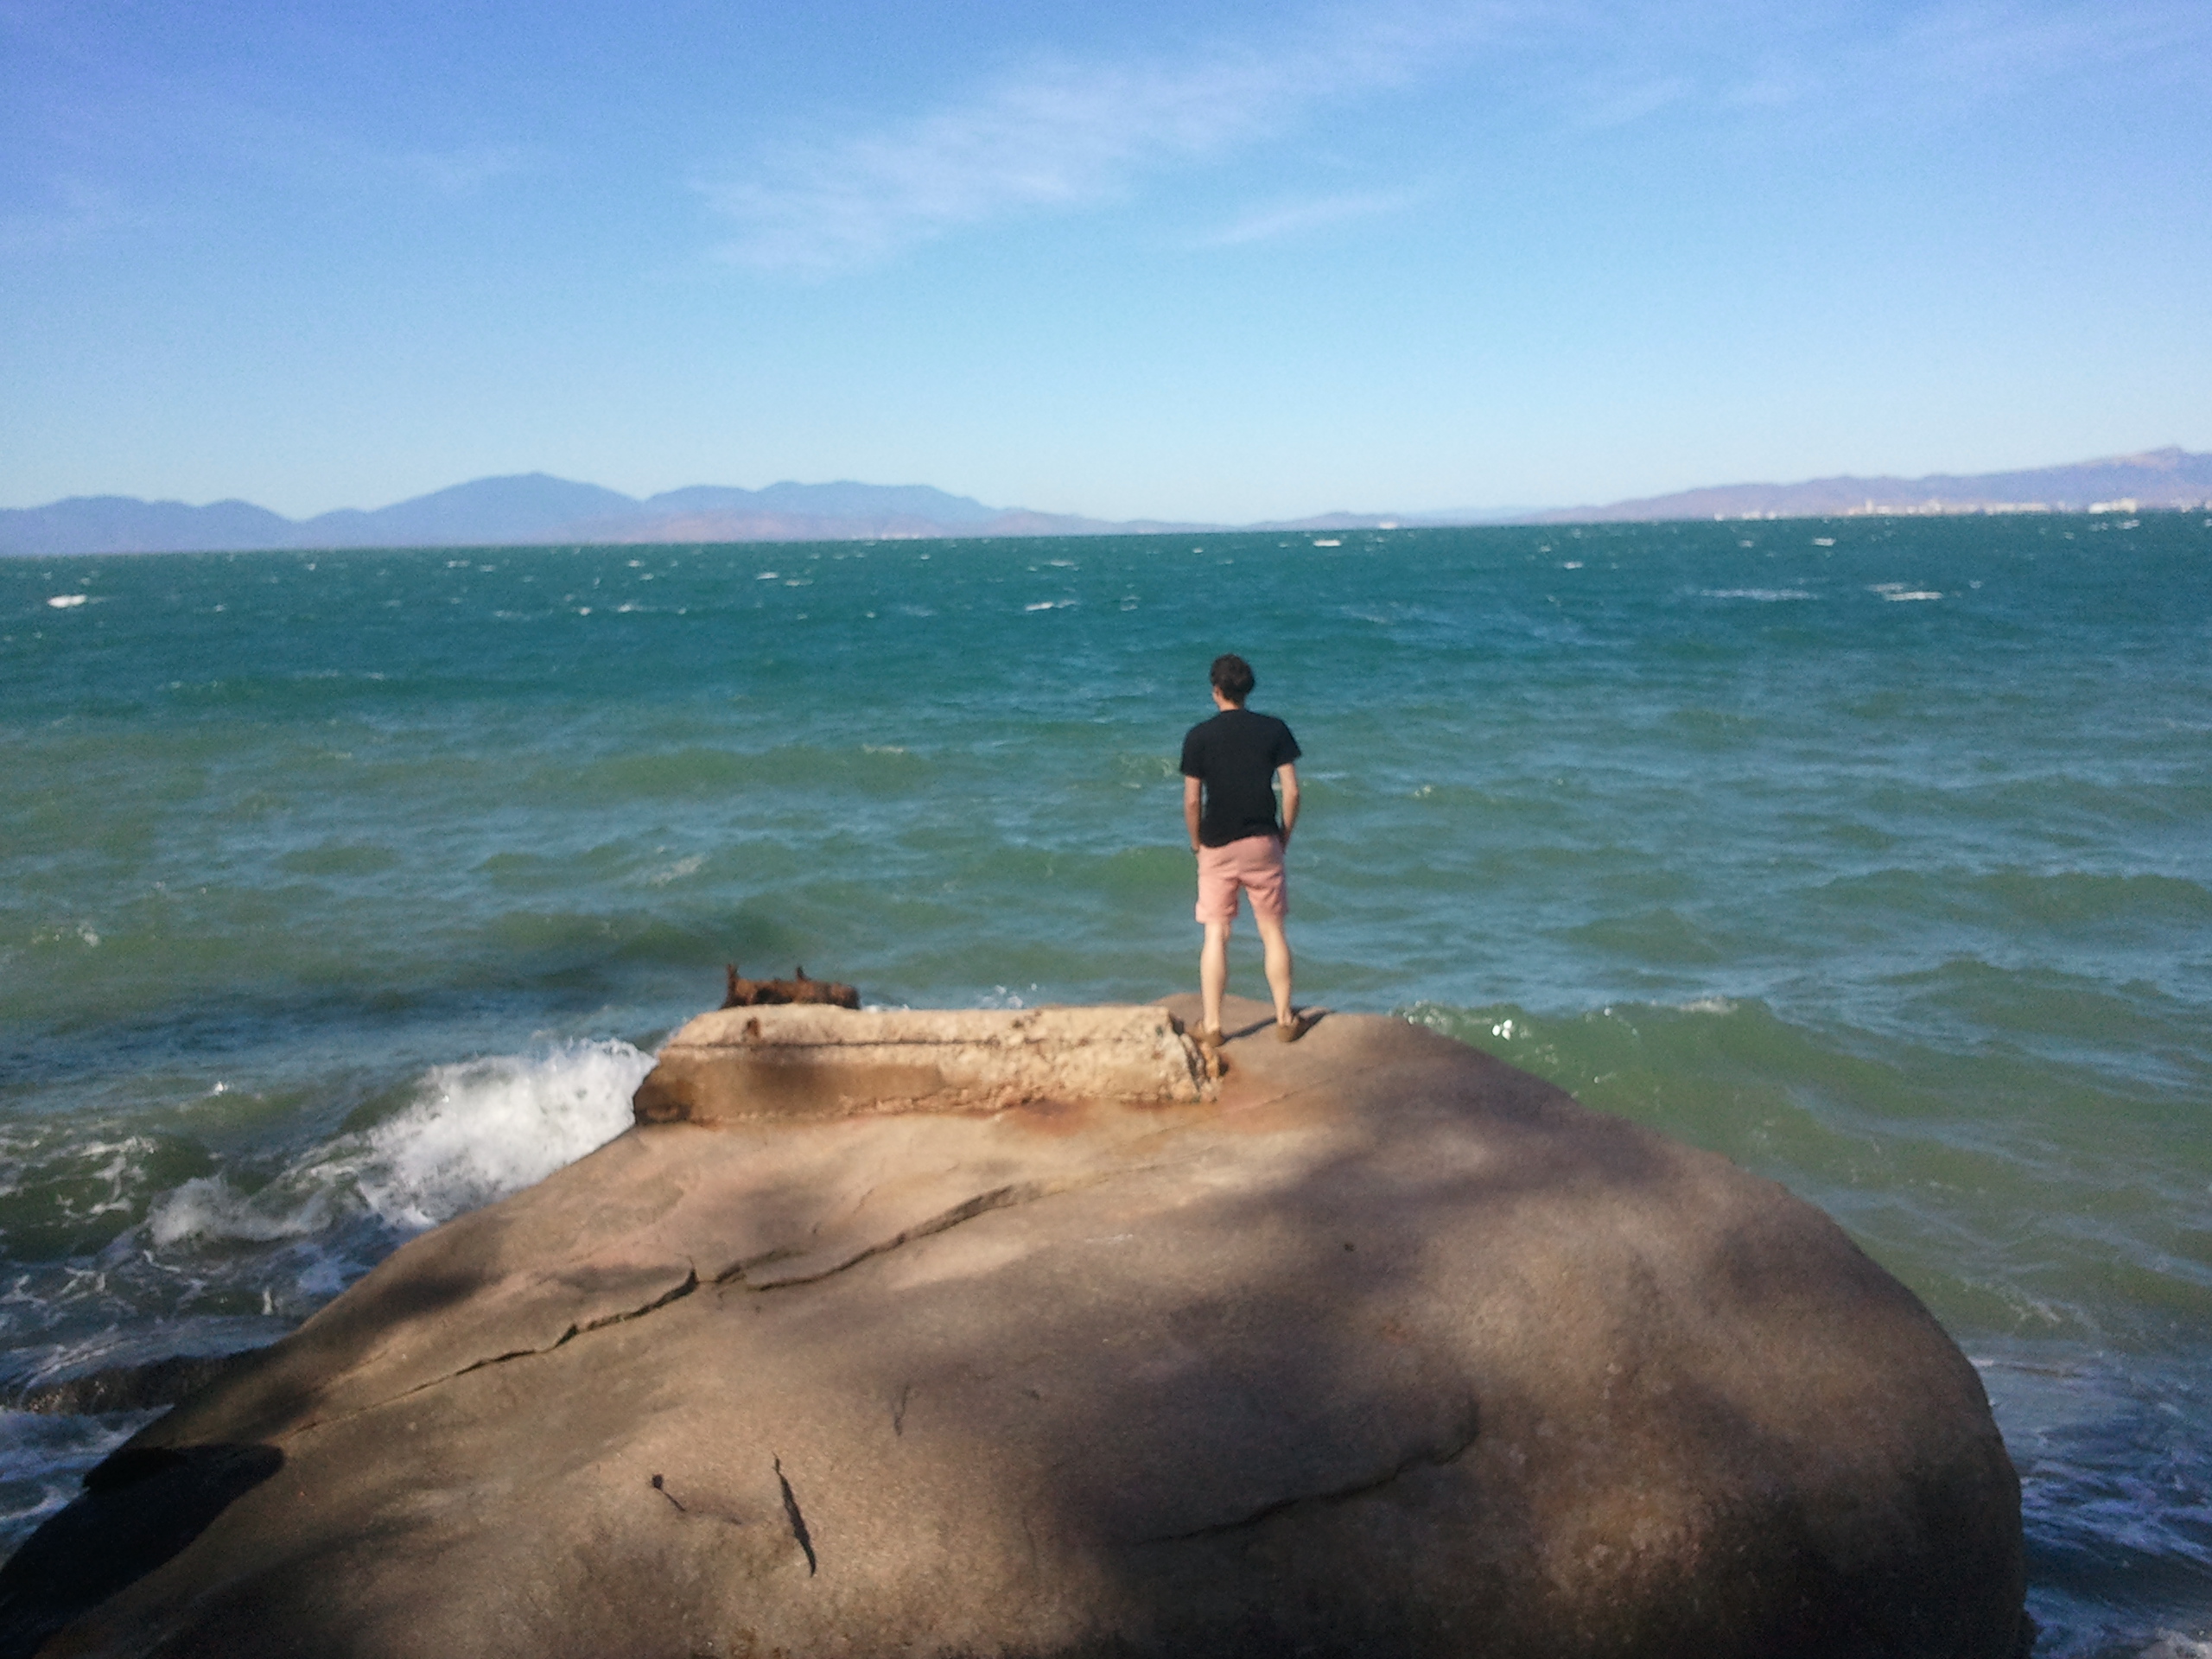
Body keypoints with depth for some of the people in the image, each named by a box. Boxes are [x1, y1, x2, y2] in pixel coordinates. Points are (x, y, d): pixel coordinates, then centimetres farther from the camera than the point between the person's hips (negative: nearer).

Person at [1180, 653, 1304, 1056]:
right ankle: (1285, 1019, 17)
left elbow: (1192, 801, -5)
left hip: (1218, 846, -1)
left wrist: (1196, 843, 10)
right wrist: (1284, 837, 10)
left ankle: (1212, 1027, 3)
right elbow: (1291, 791, -3)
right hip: (1263, 842, 1)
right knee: (1273, 931, 11)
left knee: (1216, 935, 3)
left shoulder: (1198, 736, -5)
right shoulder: (1274, 729, -1)